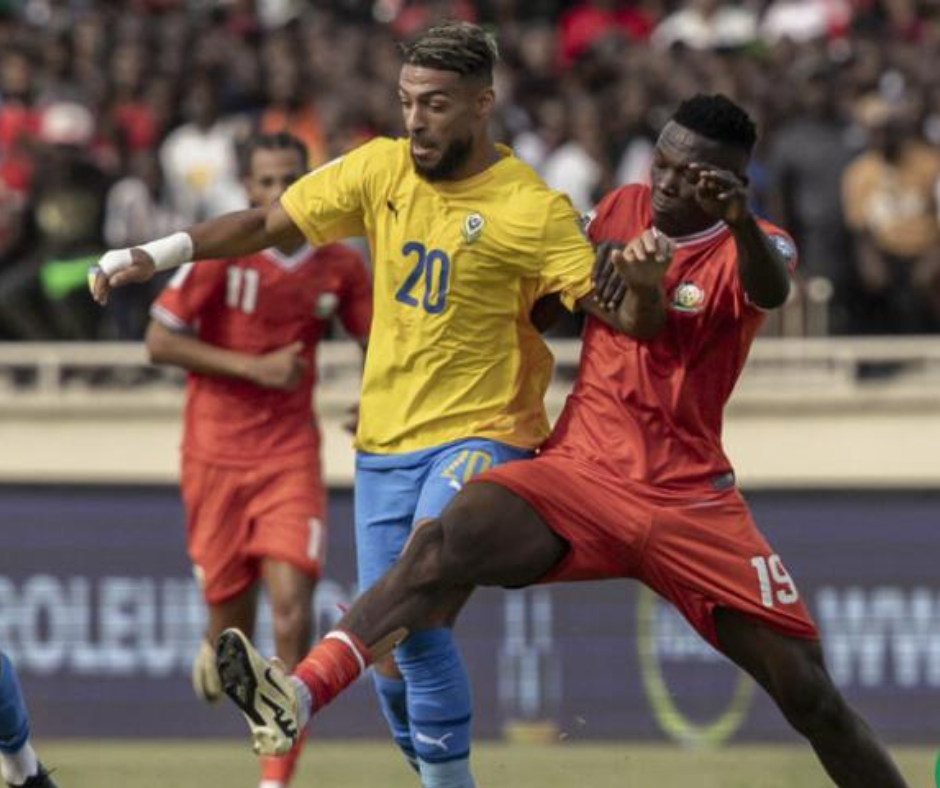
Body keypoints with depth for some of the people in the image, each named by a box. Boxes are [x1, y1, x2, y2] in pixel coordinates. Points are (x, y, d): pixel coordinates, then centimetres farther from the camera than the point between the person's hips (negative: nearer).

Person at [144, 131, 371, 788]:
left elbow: (377, 342, 16)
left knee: (292, 603, -16)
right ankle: (216, 654, 43)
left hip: (291, 455, 1)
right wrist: (253, 367, -15)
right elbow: (160, 341, -8)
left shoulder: (340, 266, 2)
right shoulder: (218, 252, -6)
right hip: (216, 454, -1)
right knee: (232, 618, 2)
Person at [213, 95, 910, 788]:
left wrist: (740, 220, -51)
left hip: (691, 499, -2)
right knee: (449, 541, -29)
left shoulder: (753, 248, -6)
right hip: (581, 472, 2)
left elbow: (771, 290, -32)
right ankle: (301, 696, -46)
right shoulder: (622, 211, 7)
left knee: (808, 693, -5)